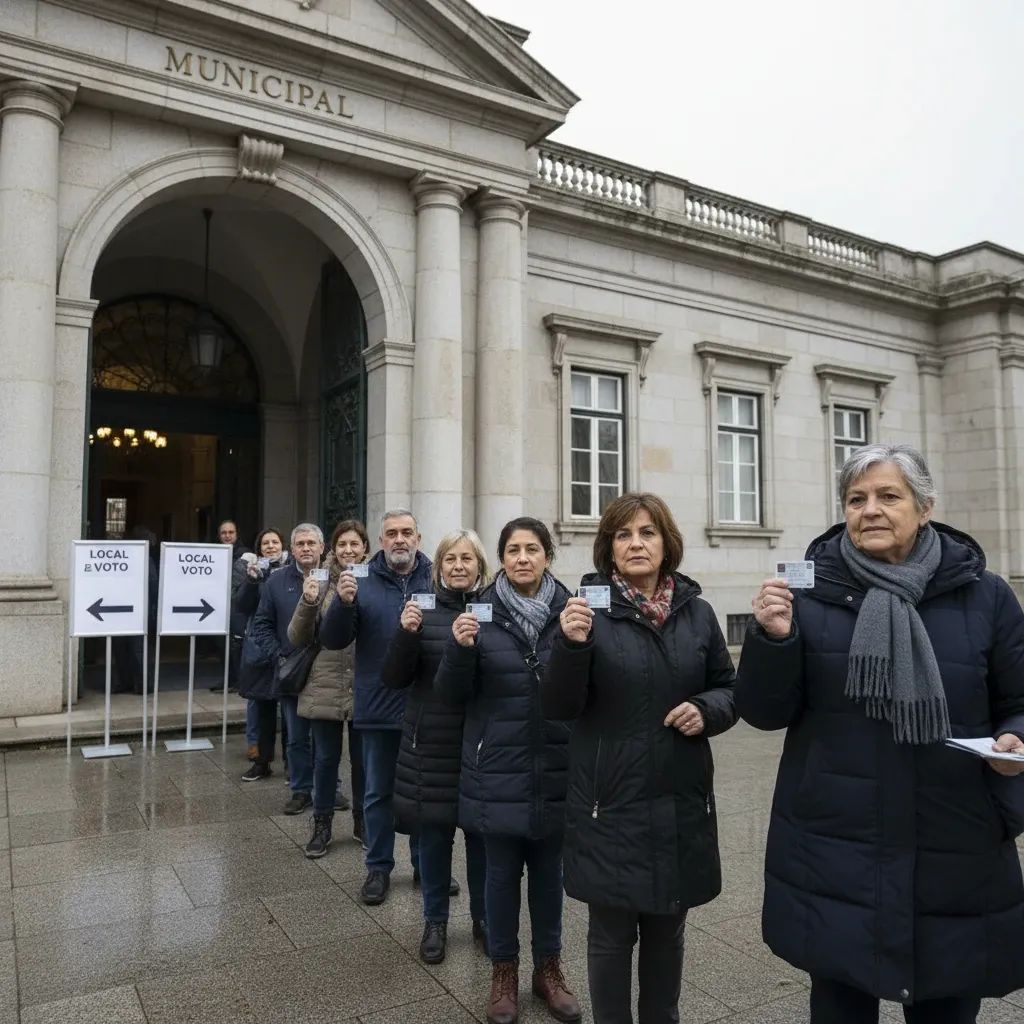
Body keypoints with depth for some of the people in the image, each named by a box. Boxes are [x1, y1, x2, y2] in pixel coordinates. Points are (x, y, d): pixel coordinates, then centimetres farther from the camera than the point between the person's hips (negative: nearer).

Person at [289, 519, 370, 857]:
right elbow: (297, 638, 0)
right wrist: (308, 602, -18)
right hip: (325, 686, 1)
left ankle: (363, 818, 33)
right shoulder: (320, 582, 0)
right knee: (326, 757, 11)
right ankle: (322, 825, 28)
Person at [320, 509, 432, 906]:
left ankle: (426, 862, 34)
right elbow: (332, 640, -5)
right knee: (378, 793, 13)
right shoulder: (362, 582, -1)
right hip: (378, 707, 0)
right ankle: (378, 868, 30)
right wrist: (343, 602, -23)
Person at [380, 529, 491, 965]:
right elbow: (393, 679, -4)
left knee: (481, 834, 11)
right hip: (431, 744, 1)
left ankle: (483, 917, 33)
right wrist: (406, 633, -20)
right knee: (433, 834, 12)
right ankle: (435, 921, 32)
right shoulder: (422, 612, -1)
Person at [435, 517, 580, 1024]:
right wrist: (459, 648, -23)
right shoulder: (481, 613, -5)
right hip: (499, 768, -1)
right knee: (502, 871, 13)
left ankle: (548, 967, 35)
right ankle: (503, 969, 33)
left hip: (555, 767, 1)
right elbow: (453, 694, -4)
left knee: (548, 870, 15)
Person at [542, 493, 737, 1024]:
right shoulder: (589, 609, -7)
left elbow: (730, 687, 12)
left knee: (667, 931, 19)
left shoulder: (697, 612, 3)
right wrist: (570, 644, -29)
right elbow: (558, 707, -11)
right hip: (610, 803, -3)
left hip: (680, 801, 4)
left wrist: (706, 710, -10)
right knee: (611, 933, 9)